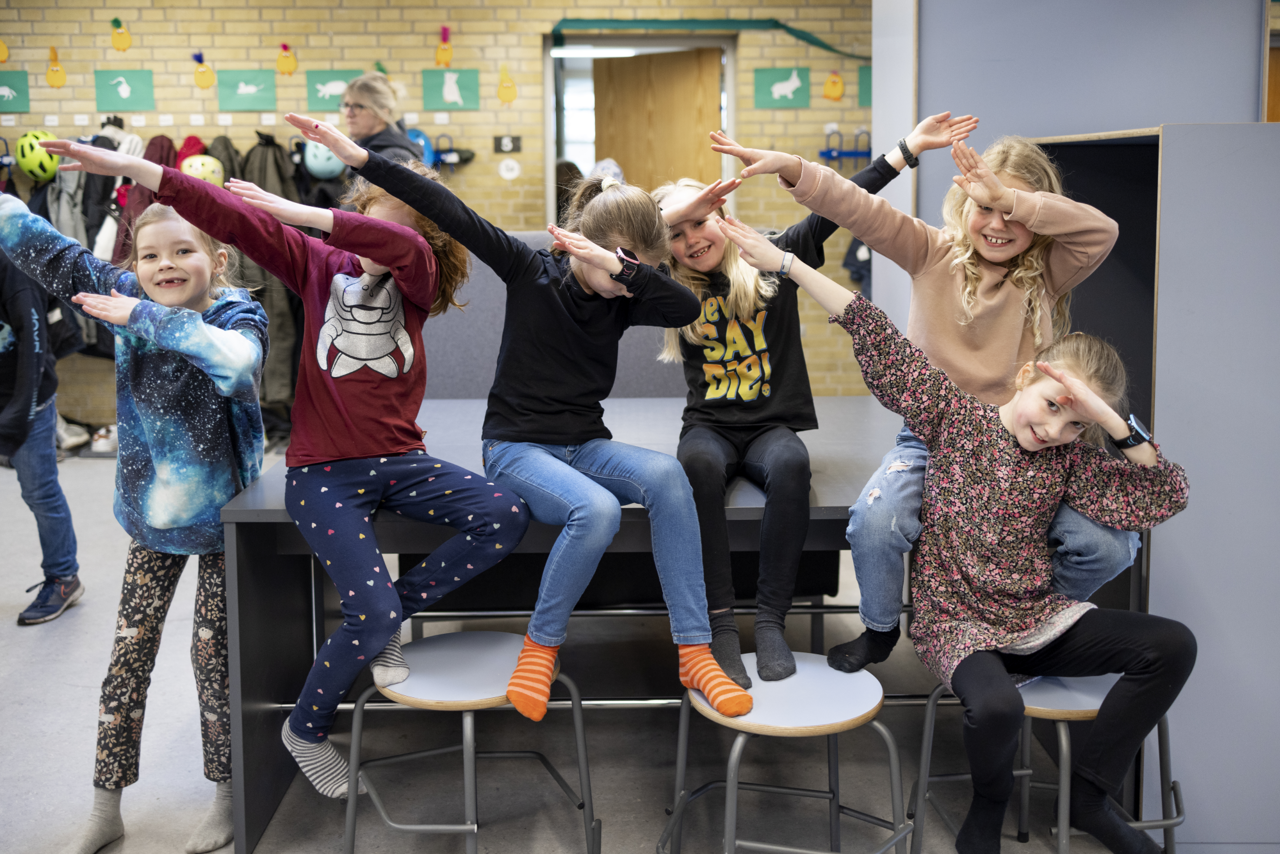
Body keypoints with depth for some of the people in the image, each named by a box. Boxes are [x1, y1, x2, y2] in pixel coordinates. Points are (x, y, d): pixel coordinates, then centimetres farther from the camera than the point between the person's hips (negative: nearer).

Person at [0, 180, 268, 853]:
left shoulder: (238, 314, -17)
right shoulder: (125, 293, -4)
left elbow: (237, 361, -40)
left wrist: (145, 318, -37)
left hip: (220, 512, -4)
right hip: (151, 511, 4)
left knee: (214, 650, 6)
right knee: (129, 653, 9)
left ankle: (225, 795, 24)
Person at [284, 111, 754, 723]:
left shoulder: (622, 302, 3)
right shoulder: (530, 271, -5)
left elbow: (687, 308, -15)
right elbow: (451, 214, -12)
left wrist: (623, 267, -27)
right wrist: (360, 158, -17)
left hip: (585, 446, 4)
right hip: (516, 447, -4)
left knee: (666, 474, -28)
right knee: (596, 509, -35)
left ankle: (694, 653, -24)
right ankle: (541, 646, -12)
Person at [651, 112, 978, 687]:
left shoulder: (773, 261, 6)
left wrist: (908, 148, -3)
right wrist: (671, 210, -14)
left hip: (772, 424, 0)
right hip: (710, 426, 0)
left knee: (790, 465, -36)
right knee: (698, 465, -36)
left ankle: (771, 619, -29)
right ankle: (720, 623, -33)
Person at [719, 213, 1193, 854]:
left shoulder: (1071, 463, 4)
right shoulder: (953, 414, -2)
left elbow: (1168, 496, -6)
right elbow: (876, 340, -7)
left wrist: (1109, 418, -16)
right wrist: (784, 262, -9)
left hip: (1040, 620, 4)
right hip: (955, 621, -4)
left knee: (1172, 645, -12)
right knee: (996, 706, -35)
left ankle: (1090, 794, 2)